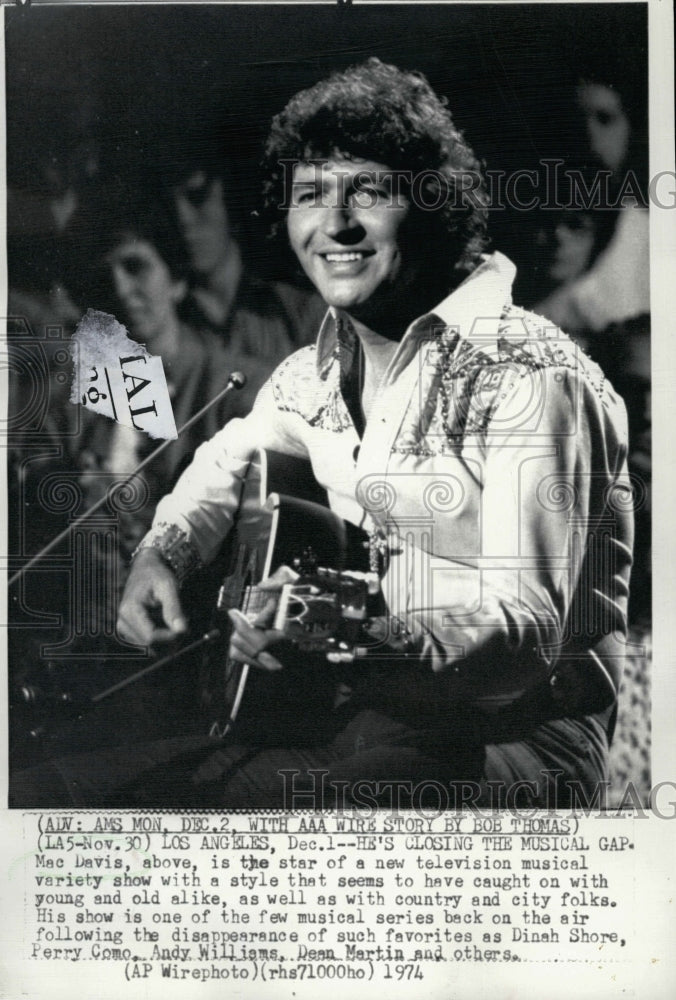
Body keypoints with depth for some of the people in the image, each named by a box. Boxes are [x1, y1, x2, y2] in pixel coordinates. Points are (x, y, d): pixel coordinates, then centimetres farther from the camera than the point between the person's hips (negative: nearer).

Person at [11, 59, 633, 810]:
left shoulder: (532, 378, -16)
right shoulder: (315, 373, 7)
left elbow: (532, 626, -24)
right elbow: (229, 459, 27)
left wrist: (368, 648, -41)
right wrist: (161, 554, 7)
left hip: (517, 733, -6)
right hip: (368, 718, 6)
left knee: (242, 796, -31)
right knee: (82, 779, -5)